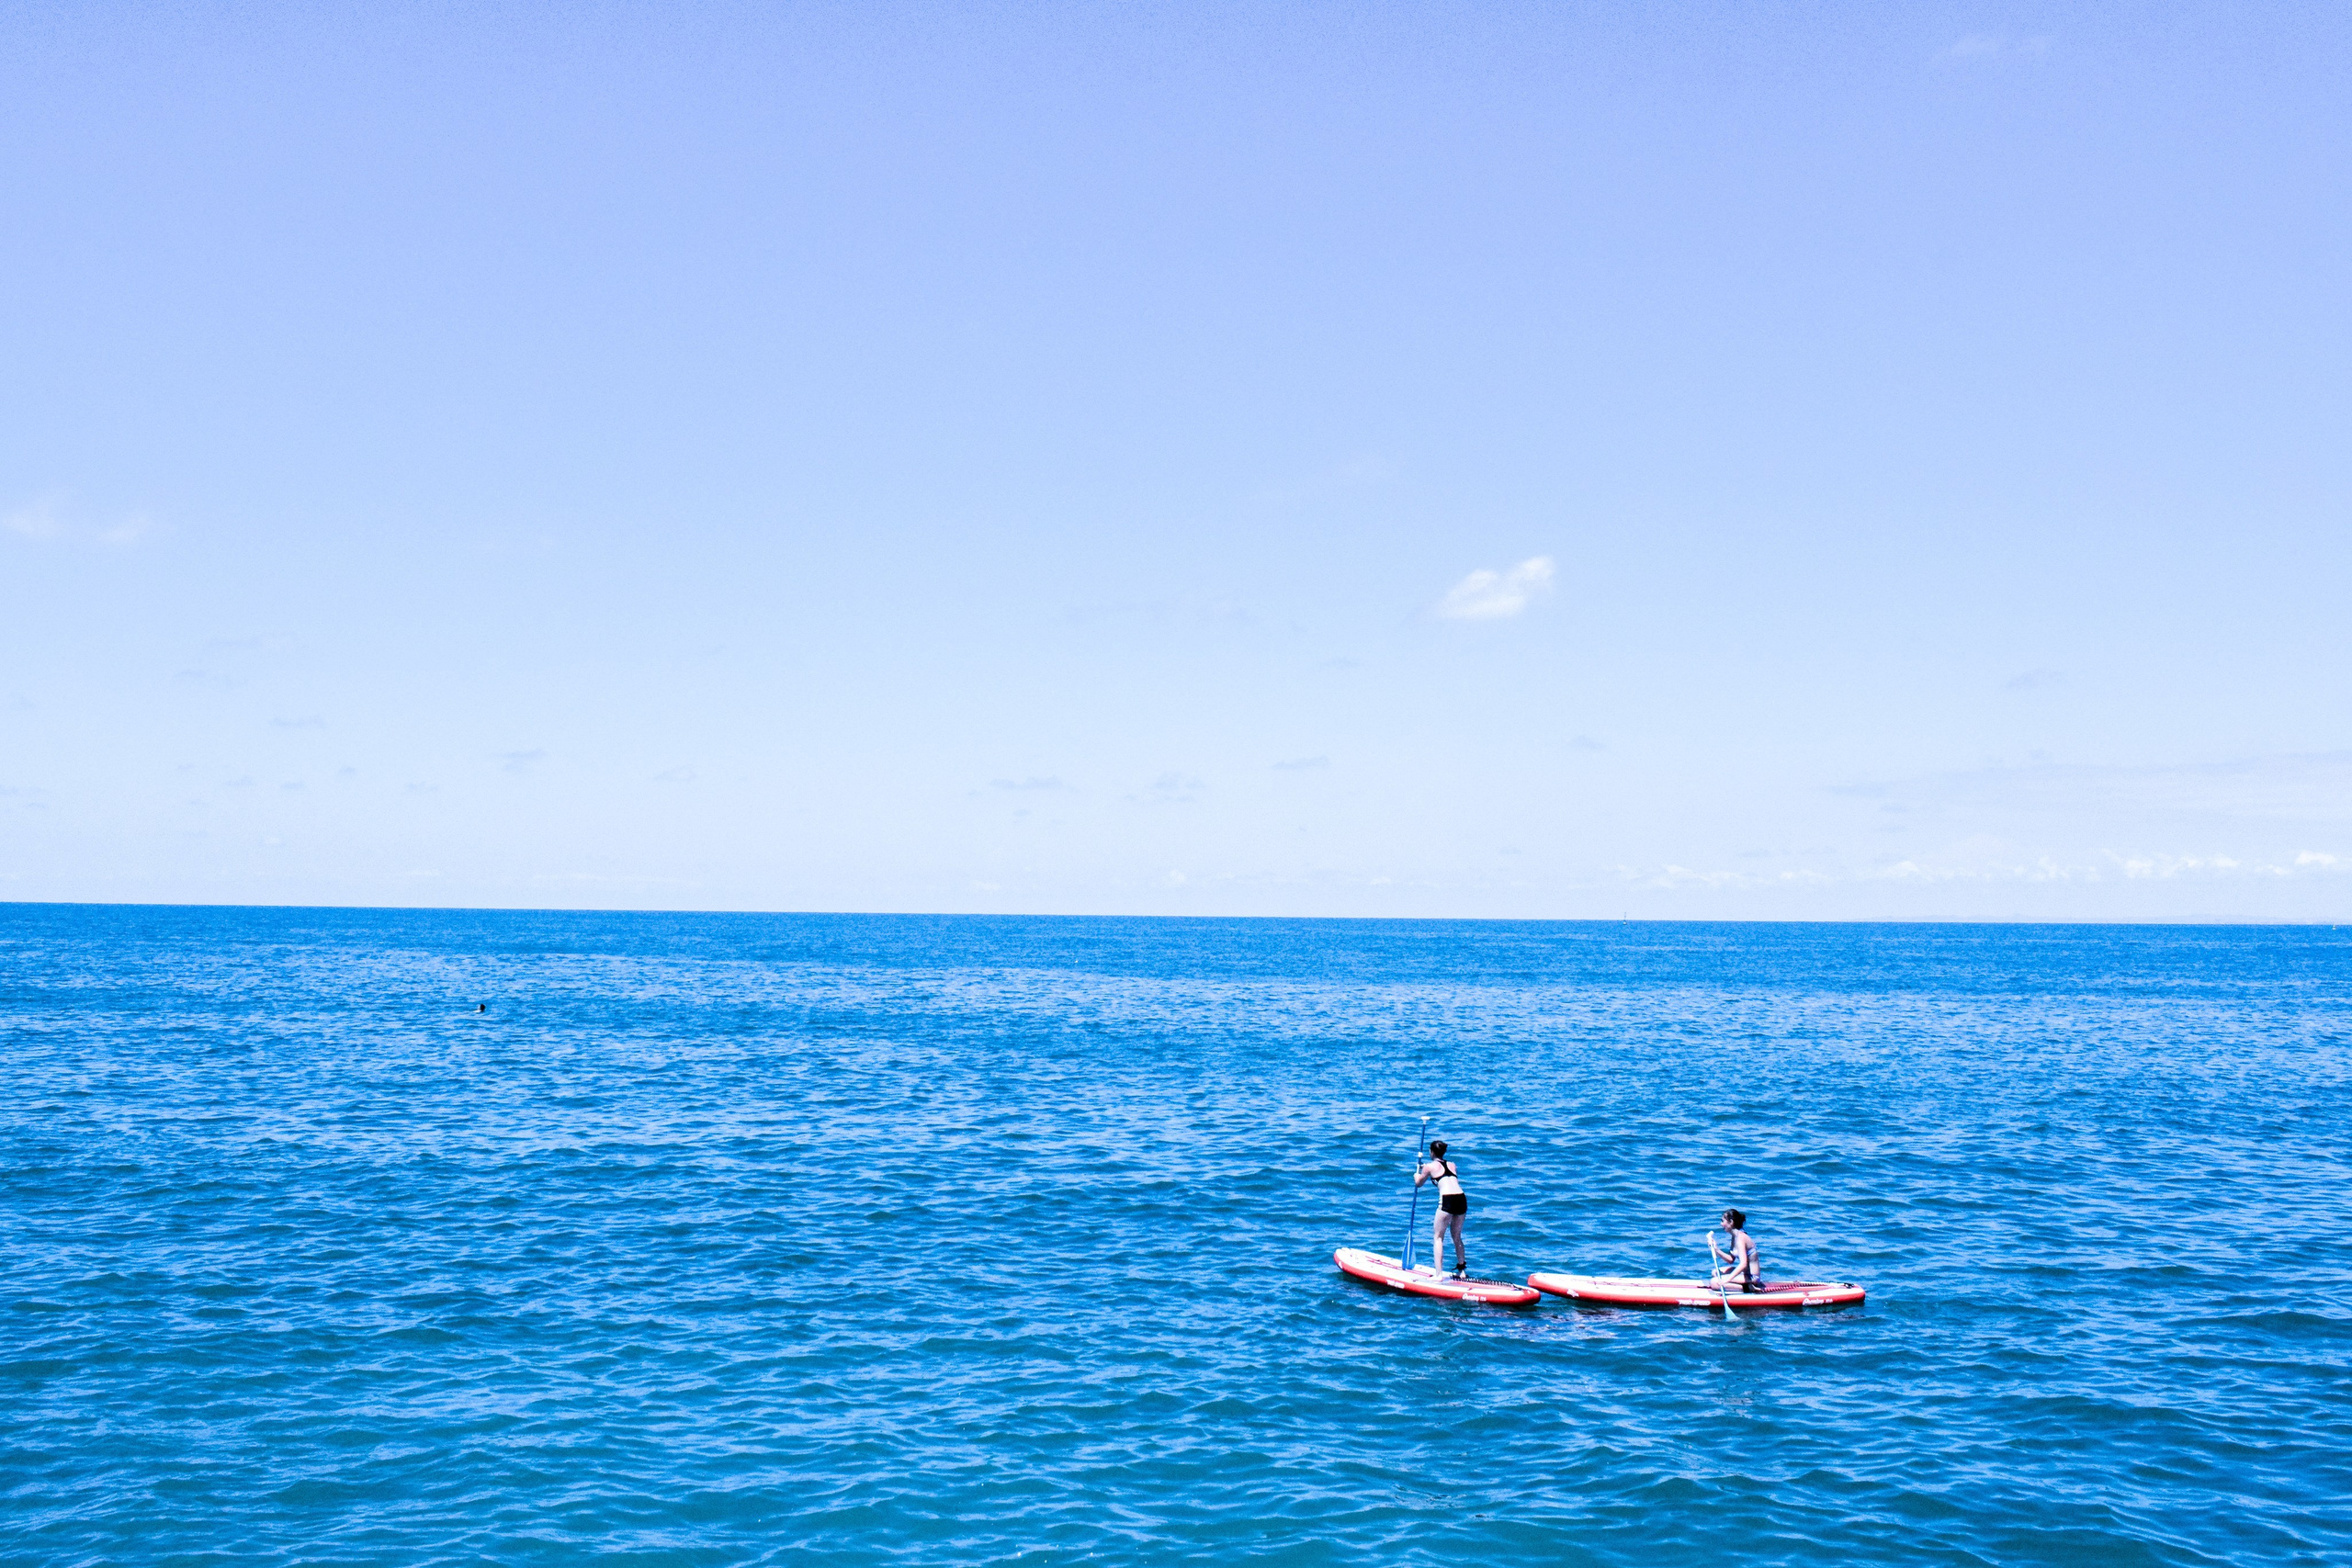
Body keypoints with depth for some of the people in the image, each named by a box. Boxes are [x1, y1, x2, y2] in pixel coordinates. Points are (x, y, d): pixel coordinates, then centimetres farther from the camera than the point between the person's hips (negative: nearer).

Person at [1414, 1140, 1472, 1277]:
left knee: (1438, 1237, 2)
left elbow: (1418, 1183, 25)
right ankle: (1461, 1270, 27)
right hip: (1462, 1199, 6)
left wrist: (1417, 1173, 46)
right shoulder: (1452, 1165, 22)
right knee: (1457, 1237, 22)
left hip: (1447, 1200, -6)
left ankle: (1438, 1274, -7)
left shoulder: (1430, 1166, 9)